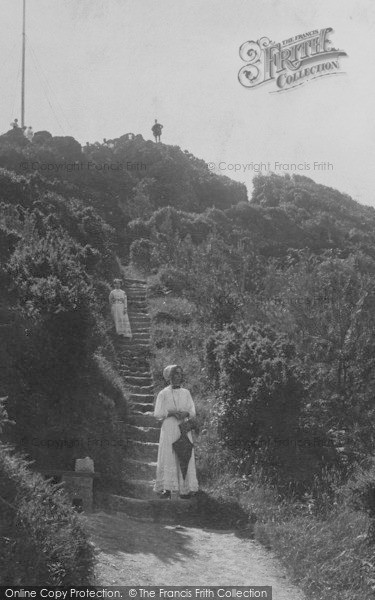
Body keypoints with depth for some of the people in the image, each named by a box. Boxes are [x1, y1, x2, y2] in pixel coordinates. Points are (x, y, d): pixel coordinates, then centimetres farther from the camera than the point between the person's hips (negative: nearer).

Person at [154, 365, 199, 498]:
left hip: (184, 429, 3)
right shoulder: (163, 394, 4)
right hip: (168, 429, -3)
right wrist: (171, 413, -15)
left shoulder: (186, 393, 13)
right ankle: (166, 488, -9)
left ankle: (185, 489, -3)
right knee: (167, 457, -9)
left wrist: (186, 413, -12)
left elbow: (193, 411, 9)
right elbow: (157, 413, 0)